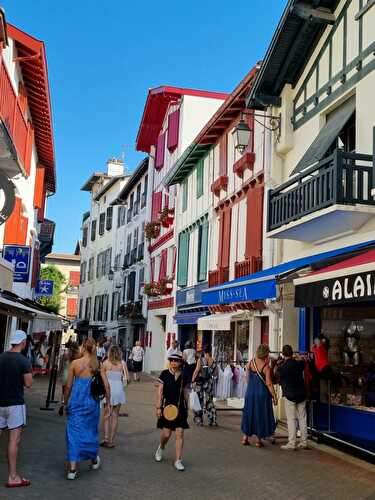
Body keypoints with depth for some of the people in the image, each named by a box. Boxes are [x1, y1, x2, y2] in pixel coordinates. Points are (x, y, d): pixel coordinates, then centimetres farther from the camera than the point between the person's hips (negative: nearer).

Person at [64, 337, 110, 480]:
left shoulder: (74, 363, -6)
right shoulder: (98, 364, -2)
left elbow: (68, 385, -1)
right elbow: (106, 385, -4)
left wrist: (66, 402, 12)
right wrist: (108, 402, 7)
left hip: (76, 401, -2)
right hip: (92, 402, 2)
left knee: (74, 432, 4)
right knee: (91, 430, 20)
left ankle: (72, 468, 1)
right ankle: (94, 460, 37)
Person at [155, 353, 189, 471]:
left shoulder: (183, 376, 2)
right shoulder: (165, 374, -4)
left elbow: (185, 392, 11)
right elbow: (159, 391, -3)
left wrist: (186, 407, 12)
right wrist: (158, 407, -7)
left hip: (180, 407, 2)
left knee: (180, 434, -1)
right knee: (166, 434, 1)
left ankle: (178, 460, 8)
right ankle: (161, 447, 35)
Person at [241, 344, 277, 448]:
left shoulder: (250, 363, -3)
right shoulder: (266, 367, -14)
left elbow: (247, 379, 6)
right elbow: (268, 384, -13)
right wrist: (274, 396, -6)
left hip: (250, 393, 4)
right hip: (262, 393, -4)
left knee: (249, 413, 15)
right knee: (261, 415, 8)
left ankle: (245, 437, 19)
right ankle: (259, 440, 12)